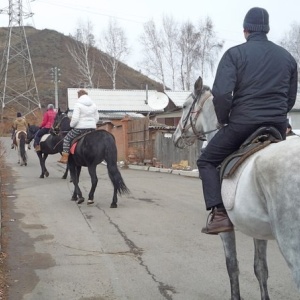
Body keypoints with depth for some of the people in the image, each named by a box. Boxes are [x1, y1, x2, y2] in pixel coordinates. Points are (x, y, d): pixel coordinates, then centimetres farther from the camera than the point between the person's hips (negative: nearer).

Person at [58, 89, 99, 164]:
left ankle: (64, 158, 3)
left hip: (80, 128, -5)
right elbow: (97, 118, 10)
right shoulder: (93, 105, 9)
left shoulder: (78, 104, -9)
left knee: (67, 138, 10)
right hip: (92, 128, 5)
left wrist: (71, 125, 1)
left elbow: (75, 118, -16)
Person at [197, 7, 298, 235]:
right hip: (278, 126, 5)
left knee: (207, 161, 12)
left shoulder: (235, 53, -3)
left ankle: (219, 214, -5)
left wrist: (223, 120, 1)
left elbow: (221, 93, -15)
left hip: (243, 123, -5)